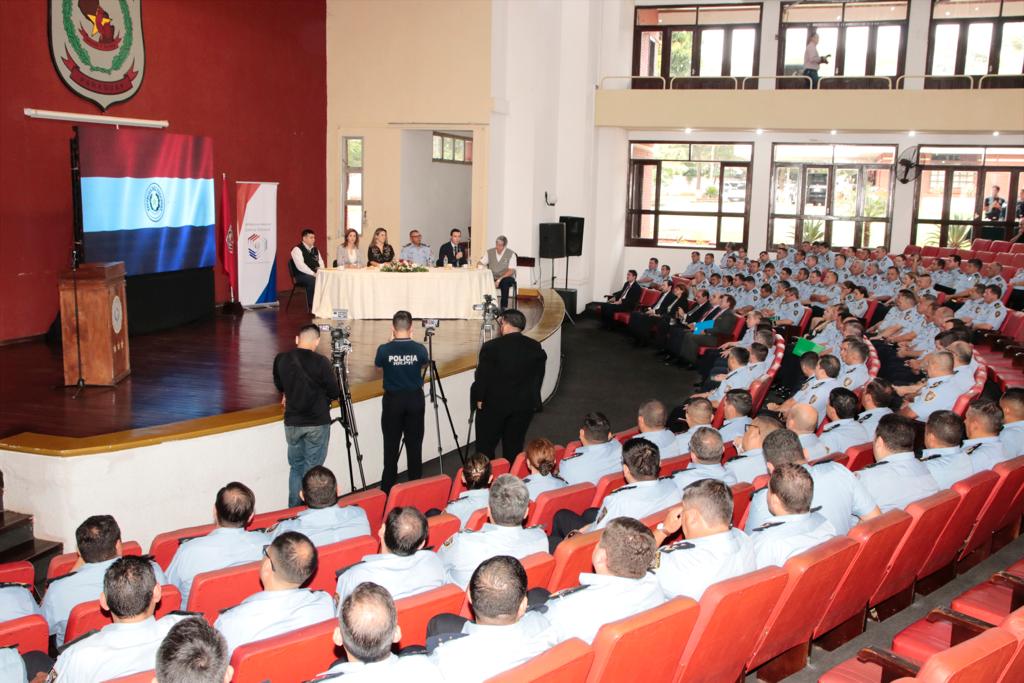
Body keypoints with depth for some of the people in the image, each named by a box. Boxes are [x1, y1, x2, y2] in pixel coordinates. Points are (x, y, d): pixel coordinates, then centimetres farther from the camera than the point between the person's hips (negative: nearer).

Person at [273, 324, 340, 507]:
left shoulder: (281, 359, -4)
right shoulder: (321, 362, -16)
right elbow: (334, 393, -8)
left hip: (292, 423, 4)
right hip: (317, 423, -4)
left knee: (296, 467, 16)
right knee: (312, 470, 5)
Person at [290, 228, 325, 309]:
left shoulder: (315, 249, 17)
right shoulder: (297, 249, -7)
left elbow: (320, 262, 17)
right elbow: (300, 266, -18)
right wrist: (313, 274, -24)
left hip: (315, 274, 7)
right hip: (302, 275, -7)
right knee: (313, 281, -37)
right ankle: (311, 307, -24)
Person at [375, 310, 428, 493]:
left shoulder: (384, 350, -13)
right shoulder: (419, 349, -10)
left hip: (393, 400, -1)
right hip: (415, 399, 1)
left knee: (391, 446, 6)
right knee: (414, 445, 10)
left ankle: (387, 490, 10)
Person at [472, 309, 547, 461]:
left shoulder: (491, 347, -15)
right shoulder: (536, 348, -3)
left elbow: (482, 377, -11)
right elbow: (539, 378, 5)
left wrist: (479, 398, 3)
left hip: (494, 404, -4)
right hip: (524, 406, 4)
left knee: (485, 448, 8)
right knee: (514, 448, 13)